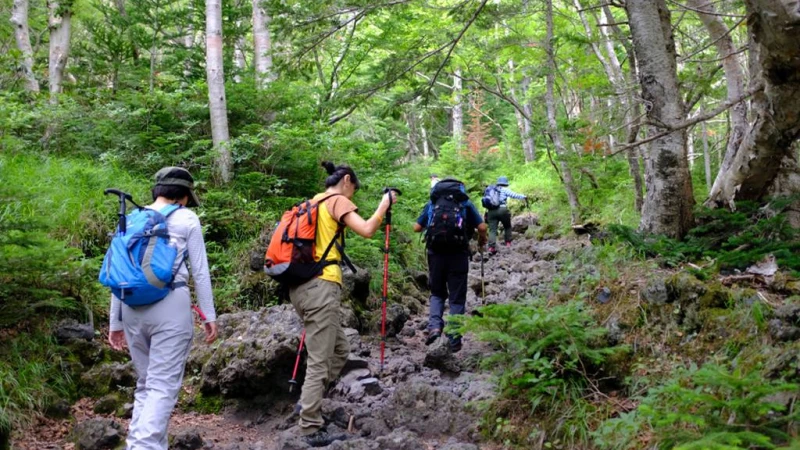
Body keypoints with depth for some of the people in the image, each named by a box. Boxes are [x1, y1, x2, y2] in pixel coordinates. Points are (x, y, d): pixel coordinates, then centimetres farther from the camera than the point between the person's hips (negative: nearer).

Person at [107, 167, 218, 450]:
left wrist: (115, 322, 18)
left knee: (145, 383, 17)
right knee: (163, 385, -4)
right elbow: (200, 272, 1)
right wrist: (210, 315, 6)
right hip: (171, 305, -5)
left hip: (132, 307, 5)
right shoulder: (187, 219, 4)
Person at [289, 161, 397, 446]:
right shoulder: (337, 200, -2)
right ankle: (311, 430, -1)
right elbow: (367, 230, -15)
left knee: (339, 351, 17)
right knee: (320, 361, -5)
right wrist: (385, 204, -2)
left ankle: (308, 402, 16)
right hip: (321, 286, -9)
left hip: (300, 285, 9)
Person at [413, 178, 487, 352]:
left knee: (437, 293, 19)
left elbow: (417, 228, 11)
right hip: (458, 254, -1)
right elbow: (482, 227, 1)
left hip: (435, 253, 2)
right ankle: (454, 340, 7)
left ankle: (434, 325, -3)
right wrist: (482, 241, 21)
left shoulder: (431, 204, 13)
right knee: (457, 298, 8)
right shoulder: (465, 203, 8)